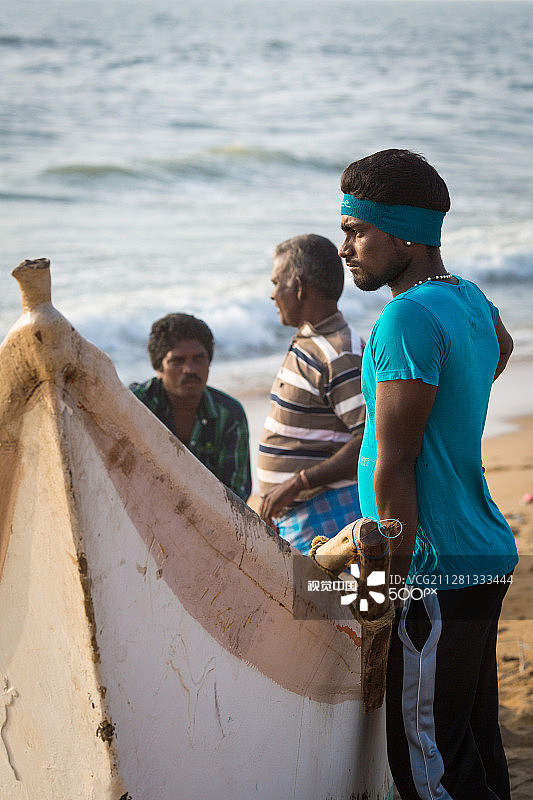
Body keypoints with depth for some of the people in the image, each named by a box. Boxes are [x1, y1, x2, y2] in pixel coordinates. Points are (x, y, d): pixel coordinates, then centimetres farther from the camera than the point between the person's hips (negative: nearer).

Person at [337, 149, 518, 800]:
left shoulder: (408, 317, -16)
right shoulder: (470, 299, 12)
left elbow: (393, 469, -18)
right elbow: (500, 347, 39)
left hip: (438, 574, -10)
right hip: (488, 557, 10)